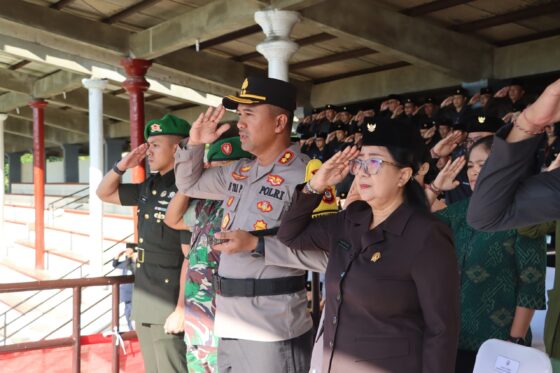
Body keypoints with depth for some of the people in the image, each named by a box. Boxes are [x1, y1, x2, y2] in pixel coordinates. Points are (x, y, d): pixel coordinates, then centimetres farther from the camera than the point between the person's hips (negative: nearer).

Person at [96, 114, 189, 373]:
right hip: (144, 303, 9)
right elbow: (105, 194, 25)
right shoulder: (149, 186, 10)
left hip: (170, 305, -9)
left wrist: (182, 308, -22)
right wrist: (121, 166, 7)